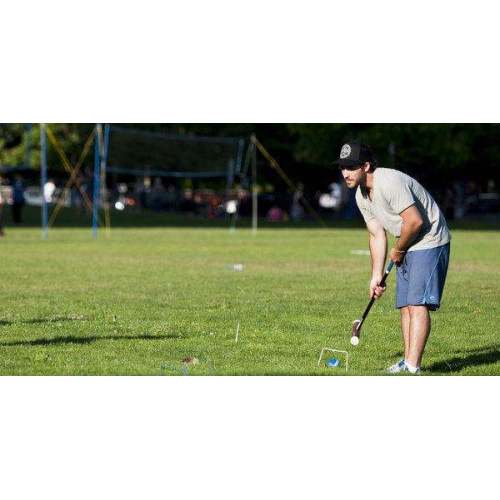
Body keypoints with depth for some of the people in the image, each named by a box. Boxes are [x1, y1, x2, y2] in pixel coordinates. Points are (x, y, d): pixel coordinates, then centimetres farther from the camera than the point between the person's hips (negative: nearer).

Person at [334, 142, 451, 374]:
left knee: (417, 303, -16)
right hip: (407, 247, 10)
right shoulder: (361, 196, 6)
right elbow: (377, 235, 12)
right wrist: (376, 276, 9)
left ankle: (412, 367, -22)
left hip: (429, 242, -10)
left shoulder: (390, 183, -25)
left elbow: (415, 221, -27)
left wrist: (398, 250, -10)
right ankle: (408, 361, 14)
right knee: (405, 305, 9)